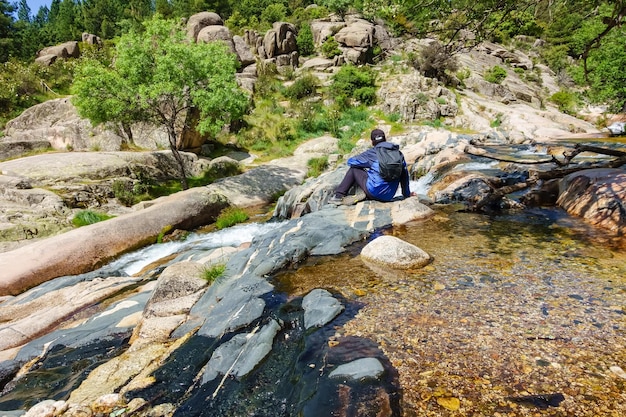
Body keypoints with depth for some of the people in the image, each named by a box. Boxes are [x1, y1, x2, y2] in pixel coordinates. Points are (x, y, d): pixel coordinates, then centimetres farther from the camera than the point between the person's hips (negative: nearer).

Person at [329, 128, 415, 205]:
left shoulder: (372, 152, -2)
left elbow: (350, 161, 8)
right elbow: (404, 173, 10)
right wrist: (406, 194, 20)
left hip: (375, 192, -5)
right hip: (389, 196, 5)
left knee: (354, 168, 14)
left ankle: (339, 196, 10)